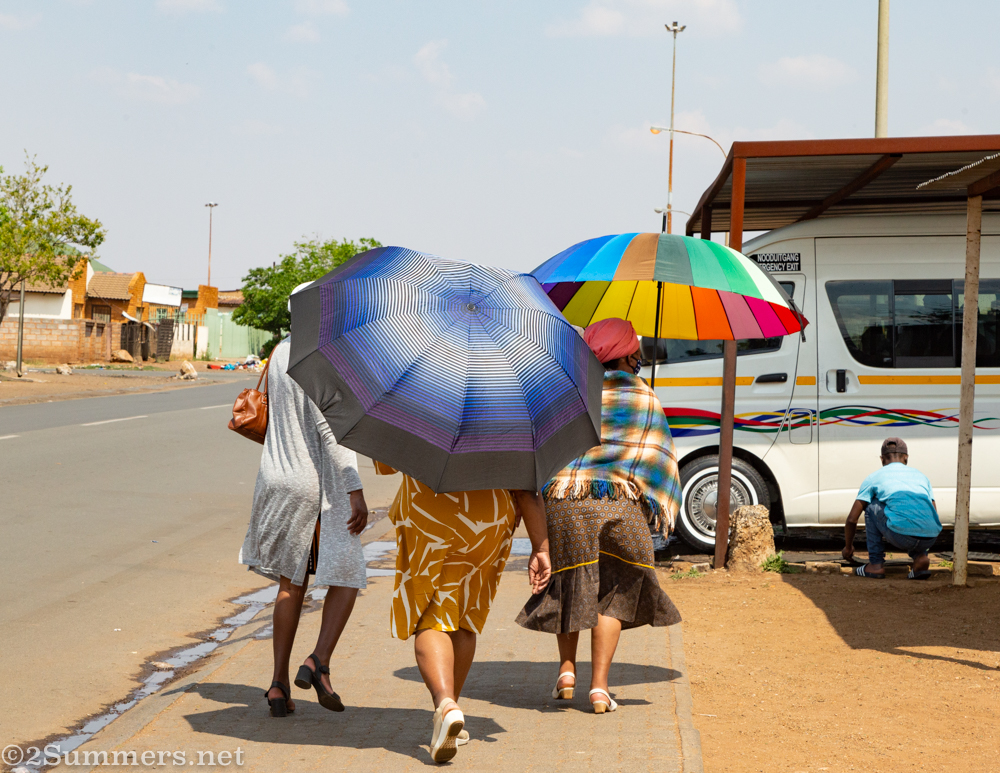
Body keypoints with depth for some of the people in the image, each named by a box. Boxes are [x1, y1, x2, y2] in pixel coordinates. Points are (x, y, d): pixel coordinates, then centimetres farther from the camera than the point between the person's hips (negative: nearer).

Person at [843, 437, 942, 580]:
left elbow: (852, 519, 20)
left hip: (901, 535, -4)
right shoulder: (920, 475, 29)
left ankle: (876, 565, 21)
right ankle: (920, 557, 13)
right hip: (930, 538, 4)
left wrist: (848, 547, 38)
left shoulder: (874, 477, 20)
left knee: (871, 507, 24)